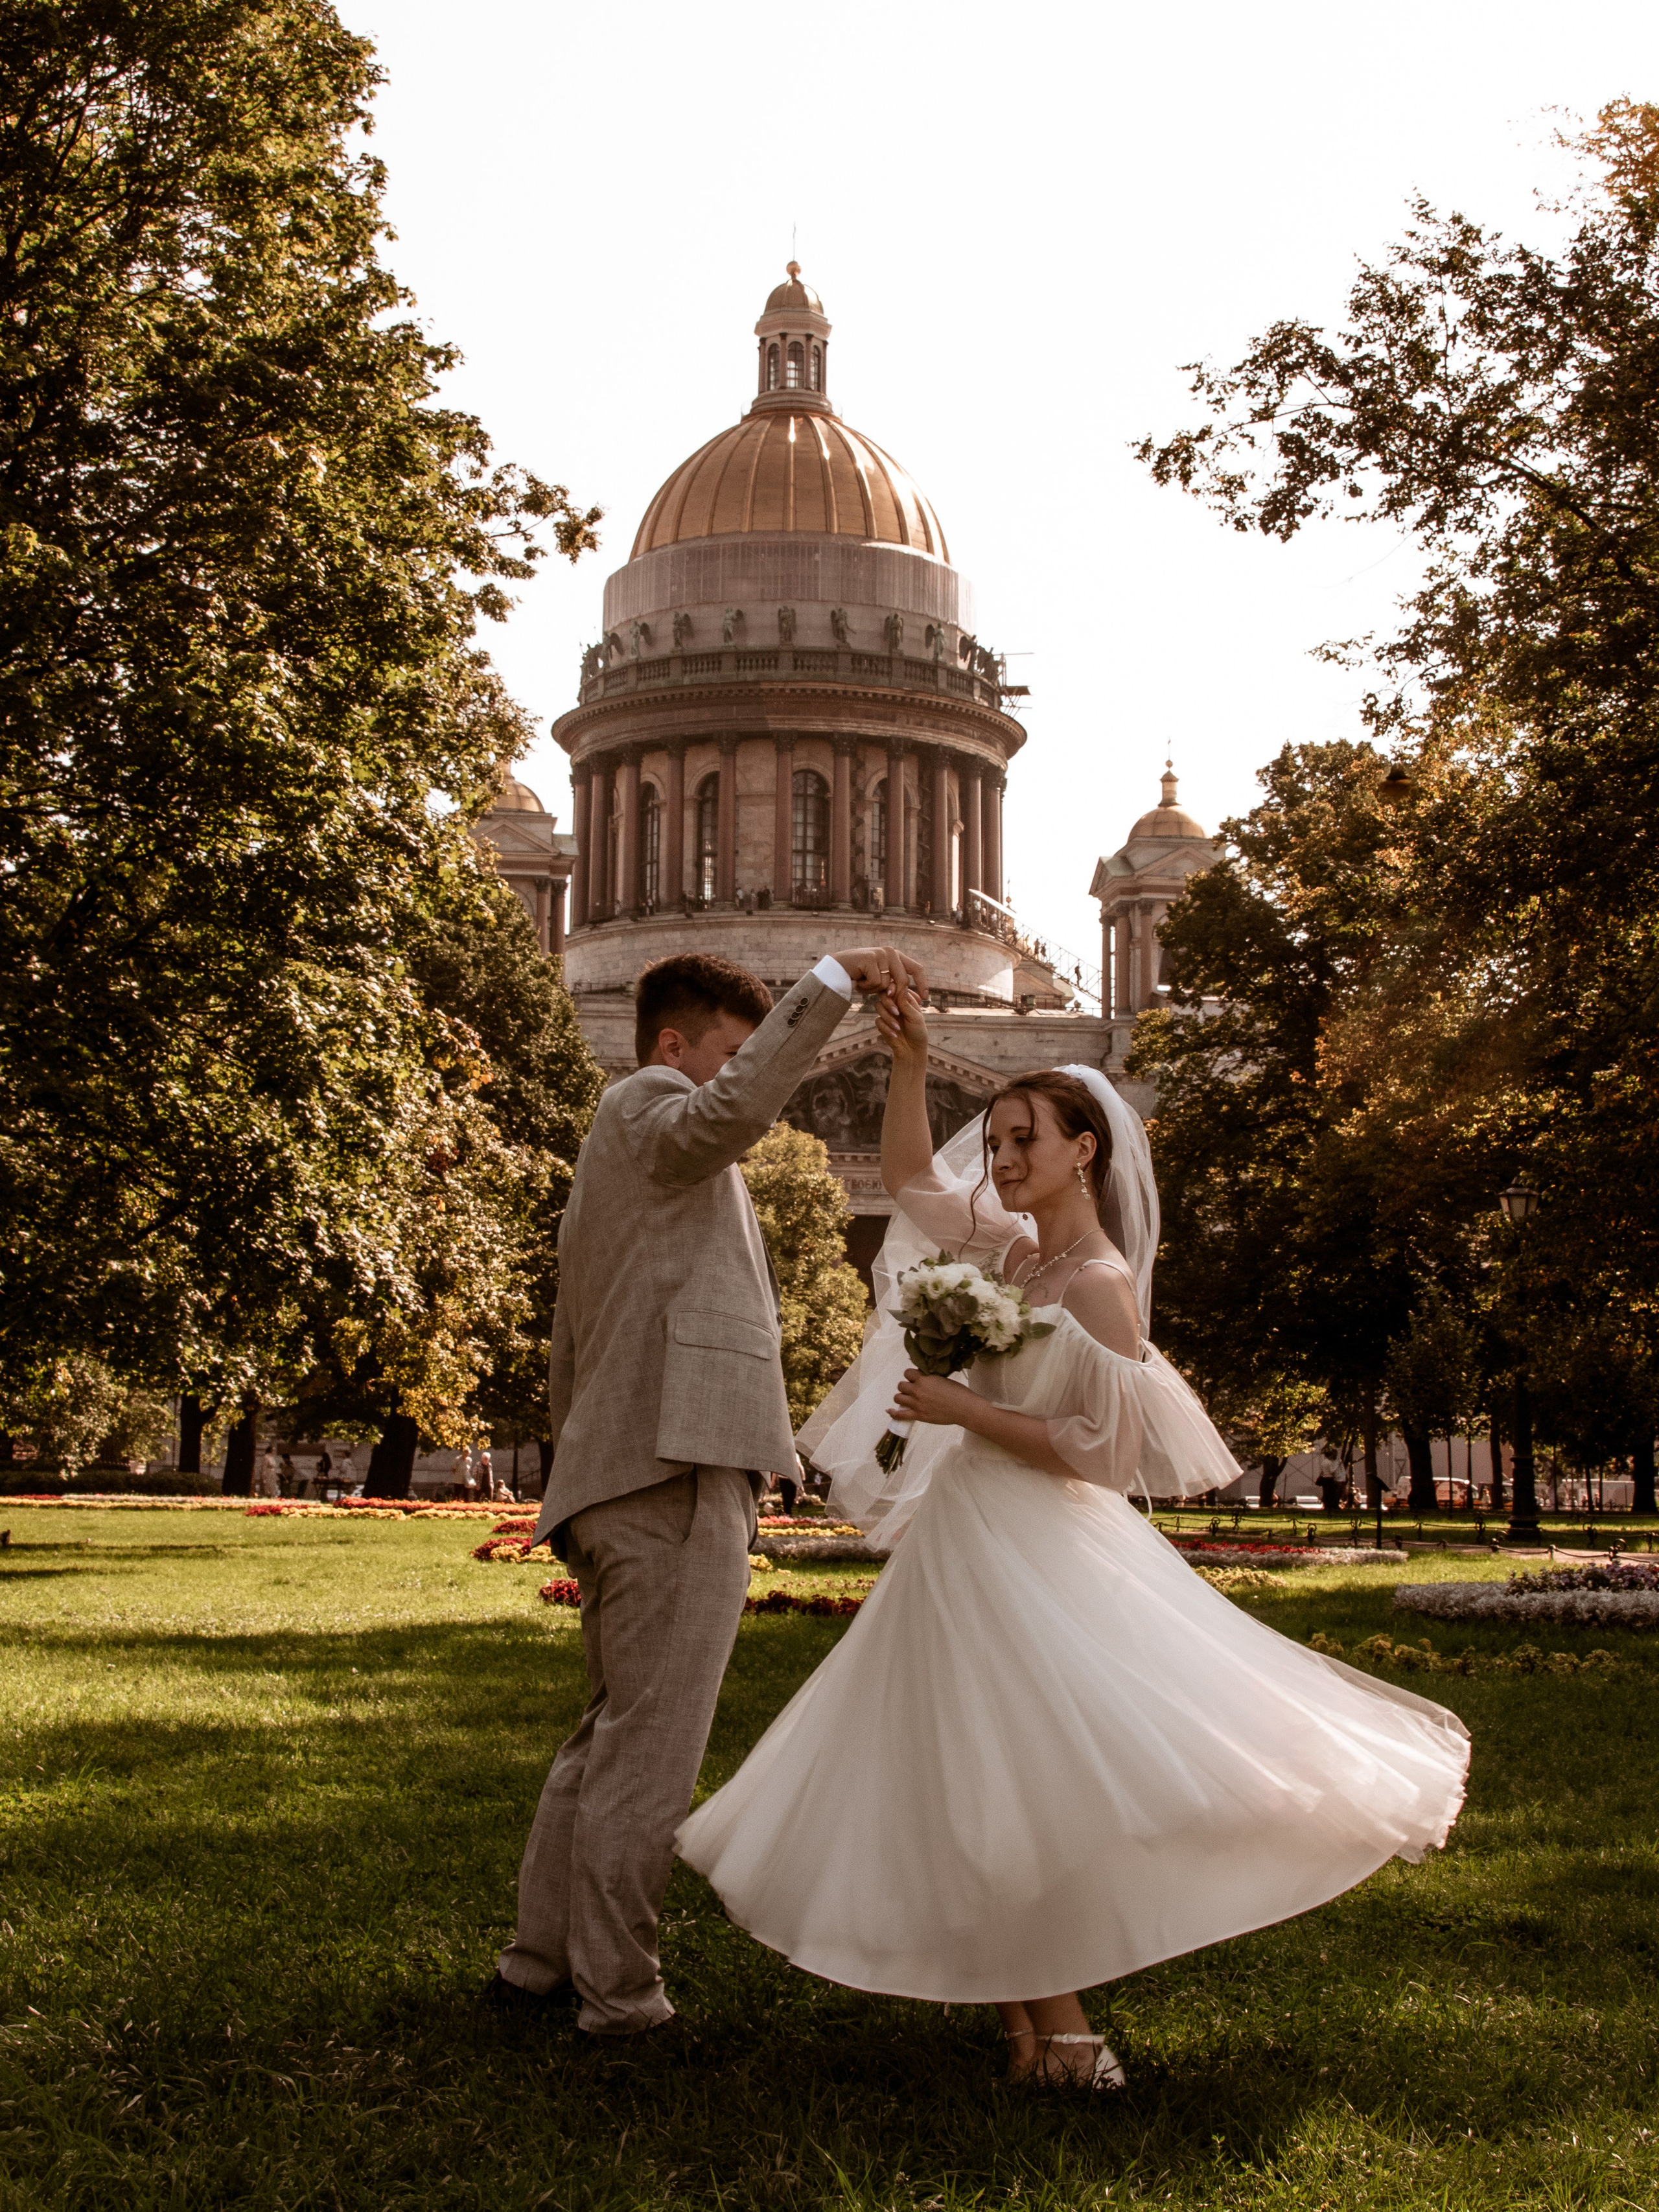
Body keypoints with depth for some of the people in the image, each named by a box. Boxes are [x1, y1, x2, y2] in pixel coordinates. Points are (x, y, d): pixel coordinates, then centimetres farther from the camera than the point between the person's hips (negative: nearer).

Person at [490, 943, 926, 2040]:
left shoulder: (609, 1166, 29)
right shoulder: (648, 1106, -1)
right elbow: (730, 1114, -27)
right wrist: (834, 978, -30)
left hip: (610, 1482, 10)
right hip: (676, 1474, -10)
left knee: (611, 1729, 17)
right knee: (651, 1744, -5)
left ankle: (539, 1959, 22)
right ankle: (618, 1991, -1)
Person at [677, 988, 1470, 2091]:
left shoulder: (1101, 1286, -16)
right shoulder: (1017, 1250, 6)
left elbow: (1106, 1451, -20)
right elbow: (911, 1180, 16)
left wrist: (966, 1411, -19)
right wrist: (911, 1064, 4)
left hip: (1037, 1560, -8)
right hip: (967, 1543, 8)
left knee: (1027, 1777, -5)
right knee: (975, 1782, 13)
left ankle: (1059, 2026, 6)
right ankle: (1022, 1996, 22)